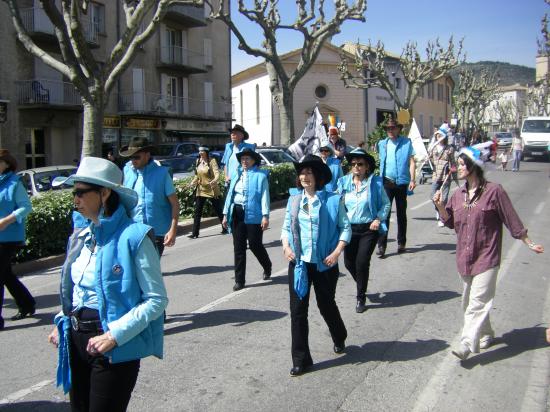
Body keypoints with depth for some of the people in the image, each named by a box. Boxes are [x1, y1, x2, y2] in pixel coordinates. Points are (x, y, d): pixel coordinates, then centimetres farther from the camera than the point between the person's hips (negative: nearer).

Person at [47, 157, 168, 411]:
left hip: (115, 347, -7)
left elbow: (157, 299, -16)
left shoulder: (134, 237, -15)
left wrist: (116, 335, -21)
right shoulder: (81, 238, 7)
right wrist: (62, 323, 4)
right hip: (76, 339, 7)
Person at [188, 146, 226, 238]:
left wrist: (215, 180, -42)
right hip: (200, 190, 5)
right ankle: (195, 233, 4)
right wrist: (193, 183, -1)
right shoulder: (198, 161, 6)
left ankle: (225, 229, 23)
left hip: (212, 190, -5)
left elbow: (217, 173, -22)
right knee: (197, 212, 0)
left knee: (219, 210, 7)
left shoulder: (212, 161, -12)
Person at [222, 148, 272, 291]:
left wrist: (265, 216, -17)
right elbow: (230, 194, 15)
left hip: (253, 215, -5)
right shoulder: (237, 175, 14)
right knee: (238, 247, 6)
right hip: (237, 214, 5)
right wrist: (226, 214, 11)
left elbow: (264, 197, -9)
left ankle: (267, 267, 32)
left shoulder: (260, 176, -4)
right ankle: (239, 280, 13)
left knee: (255, 245, 1)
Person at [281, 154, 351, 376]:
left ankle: (339, 338, 46)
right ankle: (300, 359, 11)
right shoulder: (294, 199, 4)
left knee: (326, 305, 15)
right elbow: (287, 226, 11)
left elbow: (345, 228, -4)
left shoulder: (333, 200, -7)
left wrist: (337, 252, -15)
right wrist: (286, 245, -7)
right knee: (298, 310, 1)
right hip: (298, 262, 3)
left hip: (324, 263, -3)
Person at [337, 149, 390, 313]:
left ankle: (361, 298, 11)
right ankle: (362, 286, 37)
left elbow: (386, 203, 3)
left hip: (369, 229, -3)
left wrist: (378, 219, -9)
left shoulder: (375, 182, -5)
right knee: (349, 262, 6)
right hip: (350, 228, 3)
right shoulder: (344, 182, 2)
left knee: (362, 262, -8)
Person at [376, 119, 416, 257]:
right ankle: (381, 245, -4)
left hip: (402, 182, -1)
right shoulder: (382, 144, 10)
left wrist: (412, 180, -12)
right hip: (386, 182, 2)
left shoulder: (406, 142, 0)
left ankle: (401, 243, 23)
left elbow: (411, 162, -3)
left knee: (401, 214, 11)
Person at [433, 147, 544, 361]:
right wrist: (440, 206, -4)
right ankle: (486, 335, 35)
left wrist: (529, 243, 0)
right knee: (469, 302, 17)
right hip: (465, 256, 7)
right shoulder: (458, 195, 7)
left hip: (486, 257, -7)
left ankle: (467, 344, -12)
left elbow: (512, 219, -5)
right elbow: (451, 222, 13)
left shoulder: (493, 191, -11)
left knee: (478, 302, -11)